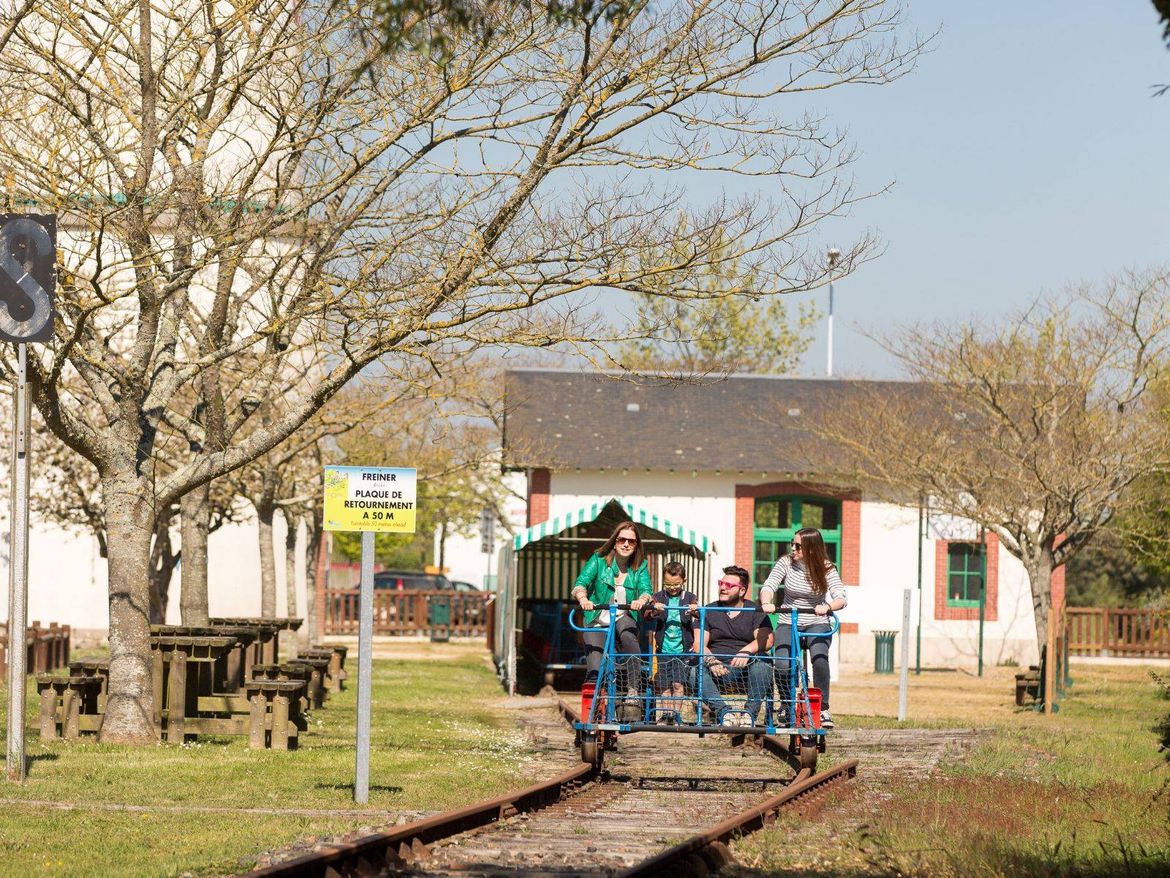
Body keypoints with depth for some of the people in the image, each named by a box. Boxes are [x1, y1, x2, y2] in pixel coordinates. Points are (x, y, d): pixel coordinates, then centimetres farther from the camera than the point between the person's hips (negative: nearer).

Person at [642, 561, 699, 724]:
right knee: (664, 685, 5)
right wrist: (654, 608, -34)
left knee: (678, 684, -7)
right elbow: (645, 613, -11)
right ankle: (666, 714, 12)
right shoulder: (658, 597, 4)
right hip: (664, 649, 1)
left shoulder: (690, 598, 3)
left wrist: (695, 610, -36)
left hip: (683, 650, -1)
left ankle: (676, 714, 0)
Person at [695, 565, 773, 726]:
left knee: (762, 665, -35)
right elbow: (700, 645, 4)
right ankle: (723, 711, -39)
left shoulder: (755, 611, 13)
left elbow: (766, 640, -4)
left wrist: (746, 651, -24)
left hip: (746, 667, -1)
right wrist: (711, 660, -18)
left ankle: (750, 711, -31)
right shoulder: (709, 611, 17)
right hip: (717, 668, 1)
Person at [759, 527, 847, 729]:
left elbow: (840, 598, -17)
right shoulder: (786, 563, -5)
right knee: (782, 665, -24)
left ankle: (823, 709, -19)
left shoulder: (826, 568, -9)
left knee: (819, 657, -32)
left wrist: (827, 607, -40)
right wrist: (766, 603, -37)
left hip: (817, 624, -1)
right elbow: (768, 586, -14)